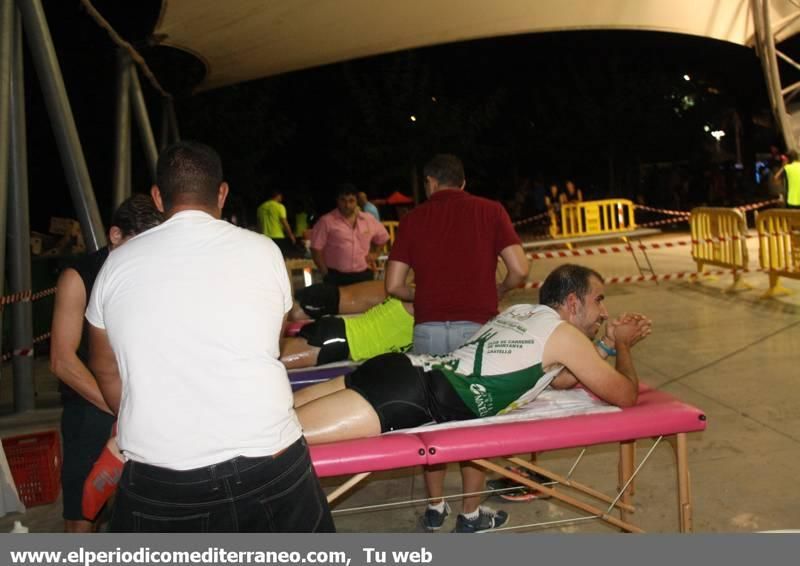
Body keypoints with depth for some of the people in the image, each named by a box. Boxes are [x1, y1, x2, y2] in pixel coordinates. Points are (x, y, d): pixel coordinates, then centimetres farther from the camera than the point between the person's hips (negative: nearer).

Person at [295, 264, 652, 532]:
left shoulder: (520, 312, 25)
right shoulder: (565, 334, 3)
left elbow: (559, 378, 41)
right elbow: (625, 396, 11)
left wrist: (607, 344, 34)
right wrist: (622, 346, 28)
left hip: (403, 371, 8)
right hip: (412, 398, -8)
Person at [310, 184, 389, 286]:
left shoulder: (368, 220, 8)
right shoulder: (326, 221, -6)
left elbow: (382, 237, 25)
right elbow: (316, 249, -6)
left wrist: (374, 254, 12)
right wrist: (325, 273, -7)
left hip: (363, 276, 4)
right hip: (336, 278, -4)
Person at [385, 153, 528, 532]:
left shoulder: (413, 219, 7)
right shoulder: (490, 211, 4)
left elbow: (394, 285, 2)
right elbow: (519, 270, -5)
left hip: (428, 330, 1)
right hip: (476, 328, -1)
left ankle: (435, 507, 26)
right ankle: (471, 513, 19)